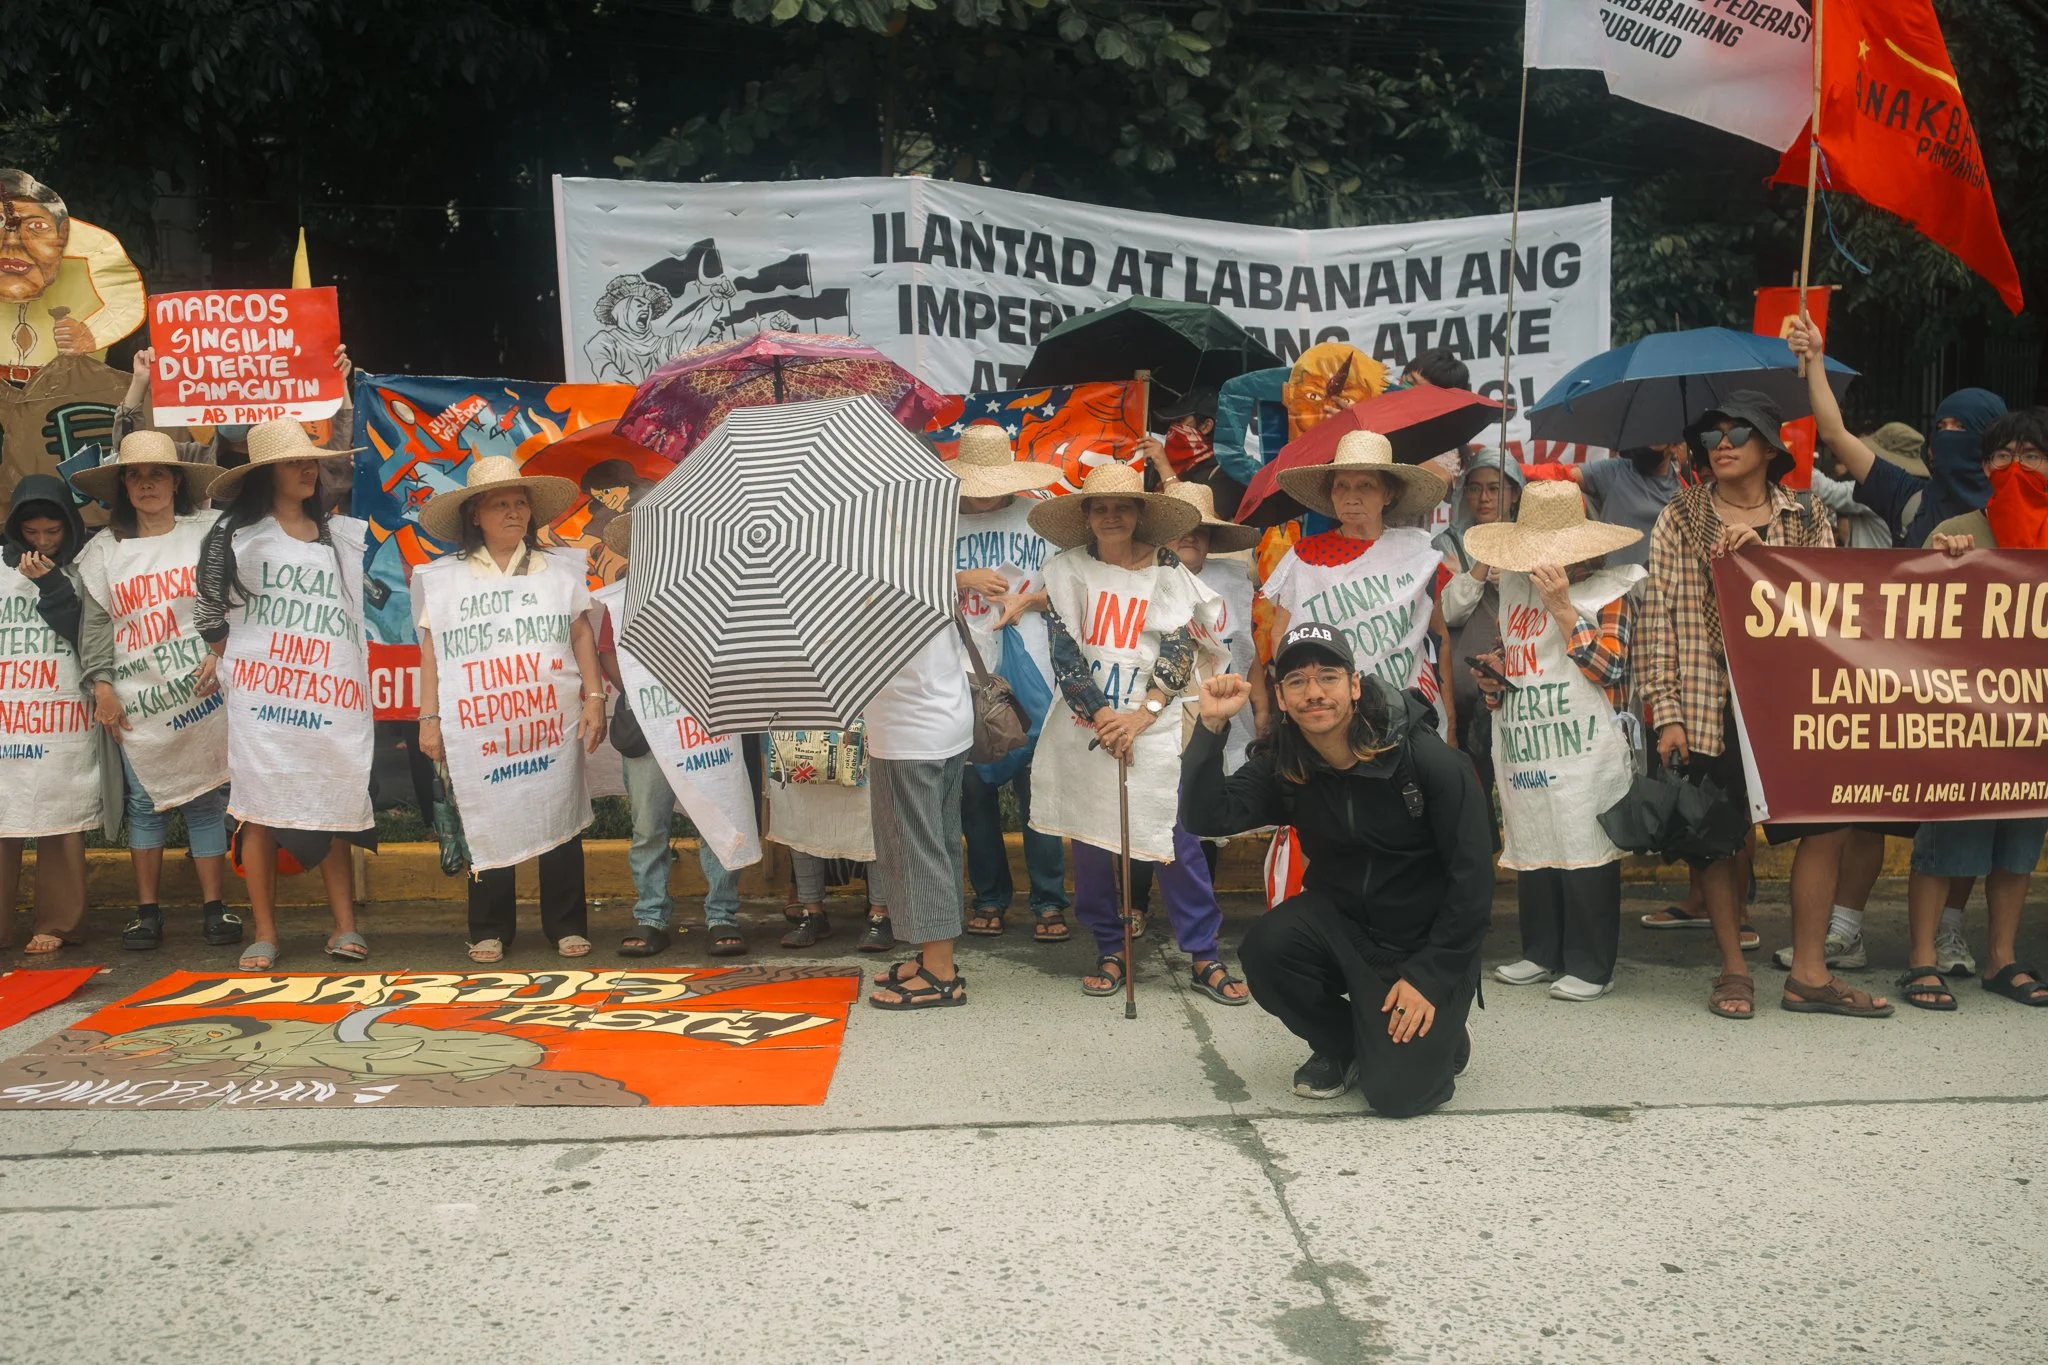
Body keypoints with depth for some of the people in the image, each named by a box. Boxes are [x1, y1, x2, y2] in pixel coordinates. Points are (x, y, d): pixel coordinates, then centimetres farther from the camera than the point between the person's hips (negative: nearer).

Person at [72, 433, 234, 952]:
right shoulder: (105, 549, 10)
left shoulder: (207, 534, 4)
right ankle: (147, 912, 13)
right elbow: (95, 622, 8)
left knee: (207, 801, 3)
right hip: (138, 701, 2)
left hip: (203, 693, -2)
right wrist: (102, 685, -1)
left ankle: (214, 908, 9)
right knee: (144, 804, 5)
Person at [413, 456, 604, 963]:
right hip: (478, 731, 0)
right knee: (488, 828, 3)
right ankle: (489, 930, 15)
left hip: (552, 726, 1)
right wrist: (429, 718, 4)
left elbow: (582, 636, 9)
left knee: (560, 823, 3)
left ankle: (567, 926, 13)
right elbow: (431, 651, 8)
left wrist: (594, 697, 1)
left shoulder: (561, 568, 9)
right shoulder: (442, 578, 7)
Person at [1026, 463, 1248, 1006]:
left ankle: (1205, 957, 4)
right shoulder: (1067, 569, 5)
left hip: (1151, 727, -1)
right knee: (1089, 839, 4)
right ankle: (1110, 950, 18)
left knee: (1177, 840, -4)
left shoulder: (1168, 572, 4)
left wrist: (1141, 715, -14)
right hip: (1084, 724, 1)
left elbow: (1180, 649, -2)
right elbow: (1063, 647, -2)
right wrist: (1101, 716, -11)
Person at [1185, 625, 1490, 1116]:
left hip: (1426, 941, -4)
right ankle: (1341, 1047, 5)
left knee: (1397, 1093, -18)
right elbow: (1206, 817, -21)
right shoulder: (1282, 766, -8)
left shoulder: (1430, 761, -20)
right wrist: (1211, 726, -30)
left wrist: (1429, 977, -17)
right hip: (1341, 923, 4)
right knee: (1266, 949, -27)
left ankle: (1442, 1039, 21)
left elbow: (1471, 877, -16)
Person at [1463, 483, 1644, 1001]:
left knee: (1585, 853, -3)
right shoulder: (1514, 589, 14)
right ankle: (1542, 953, 25)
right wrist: (1494, 677, 5)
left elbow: (1610, 668, -15)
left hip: (1584, 751, -6)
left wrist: (1563, 608, -20)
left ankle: (1590, 965, 7)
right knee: (1531, 850, 12)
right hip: (1523, 748, 6)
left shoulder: (1609, 592, -4)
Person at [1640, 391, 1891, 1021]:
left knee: (1826, 825, 0)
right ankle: (1733, 970, 17)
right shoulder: (1679, 520, 3)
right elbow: (1660, 620, -1)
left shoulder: (1807, 520, 10)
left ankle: (1808, 973, 12)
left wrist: (1761, 550, -14)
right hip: (1711, 704, -2)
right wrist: (1668, 714, -8)